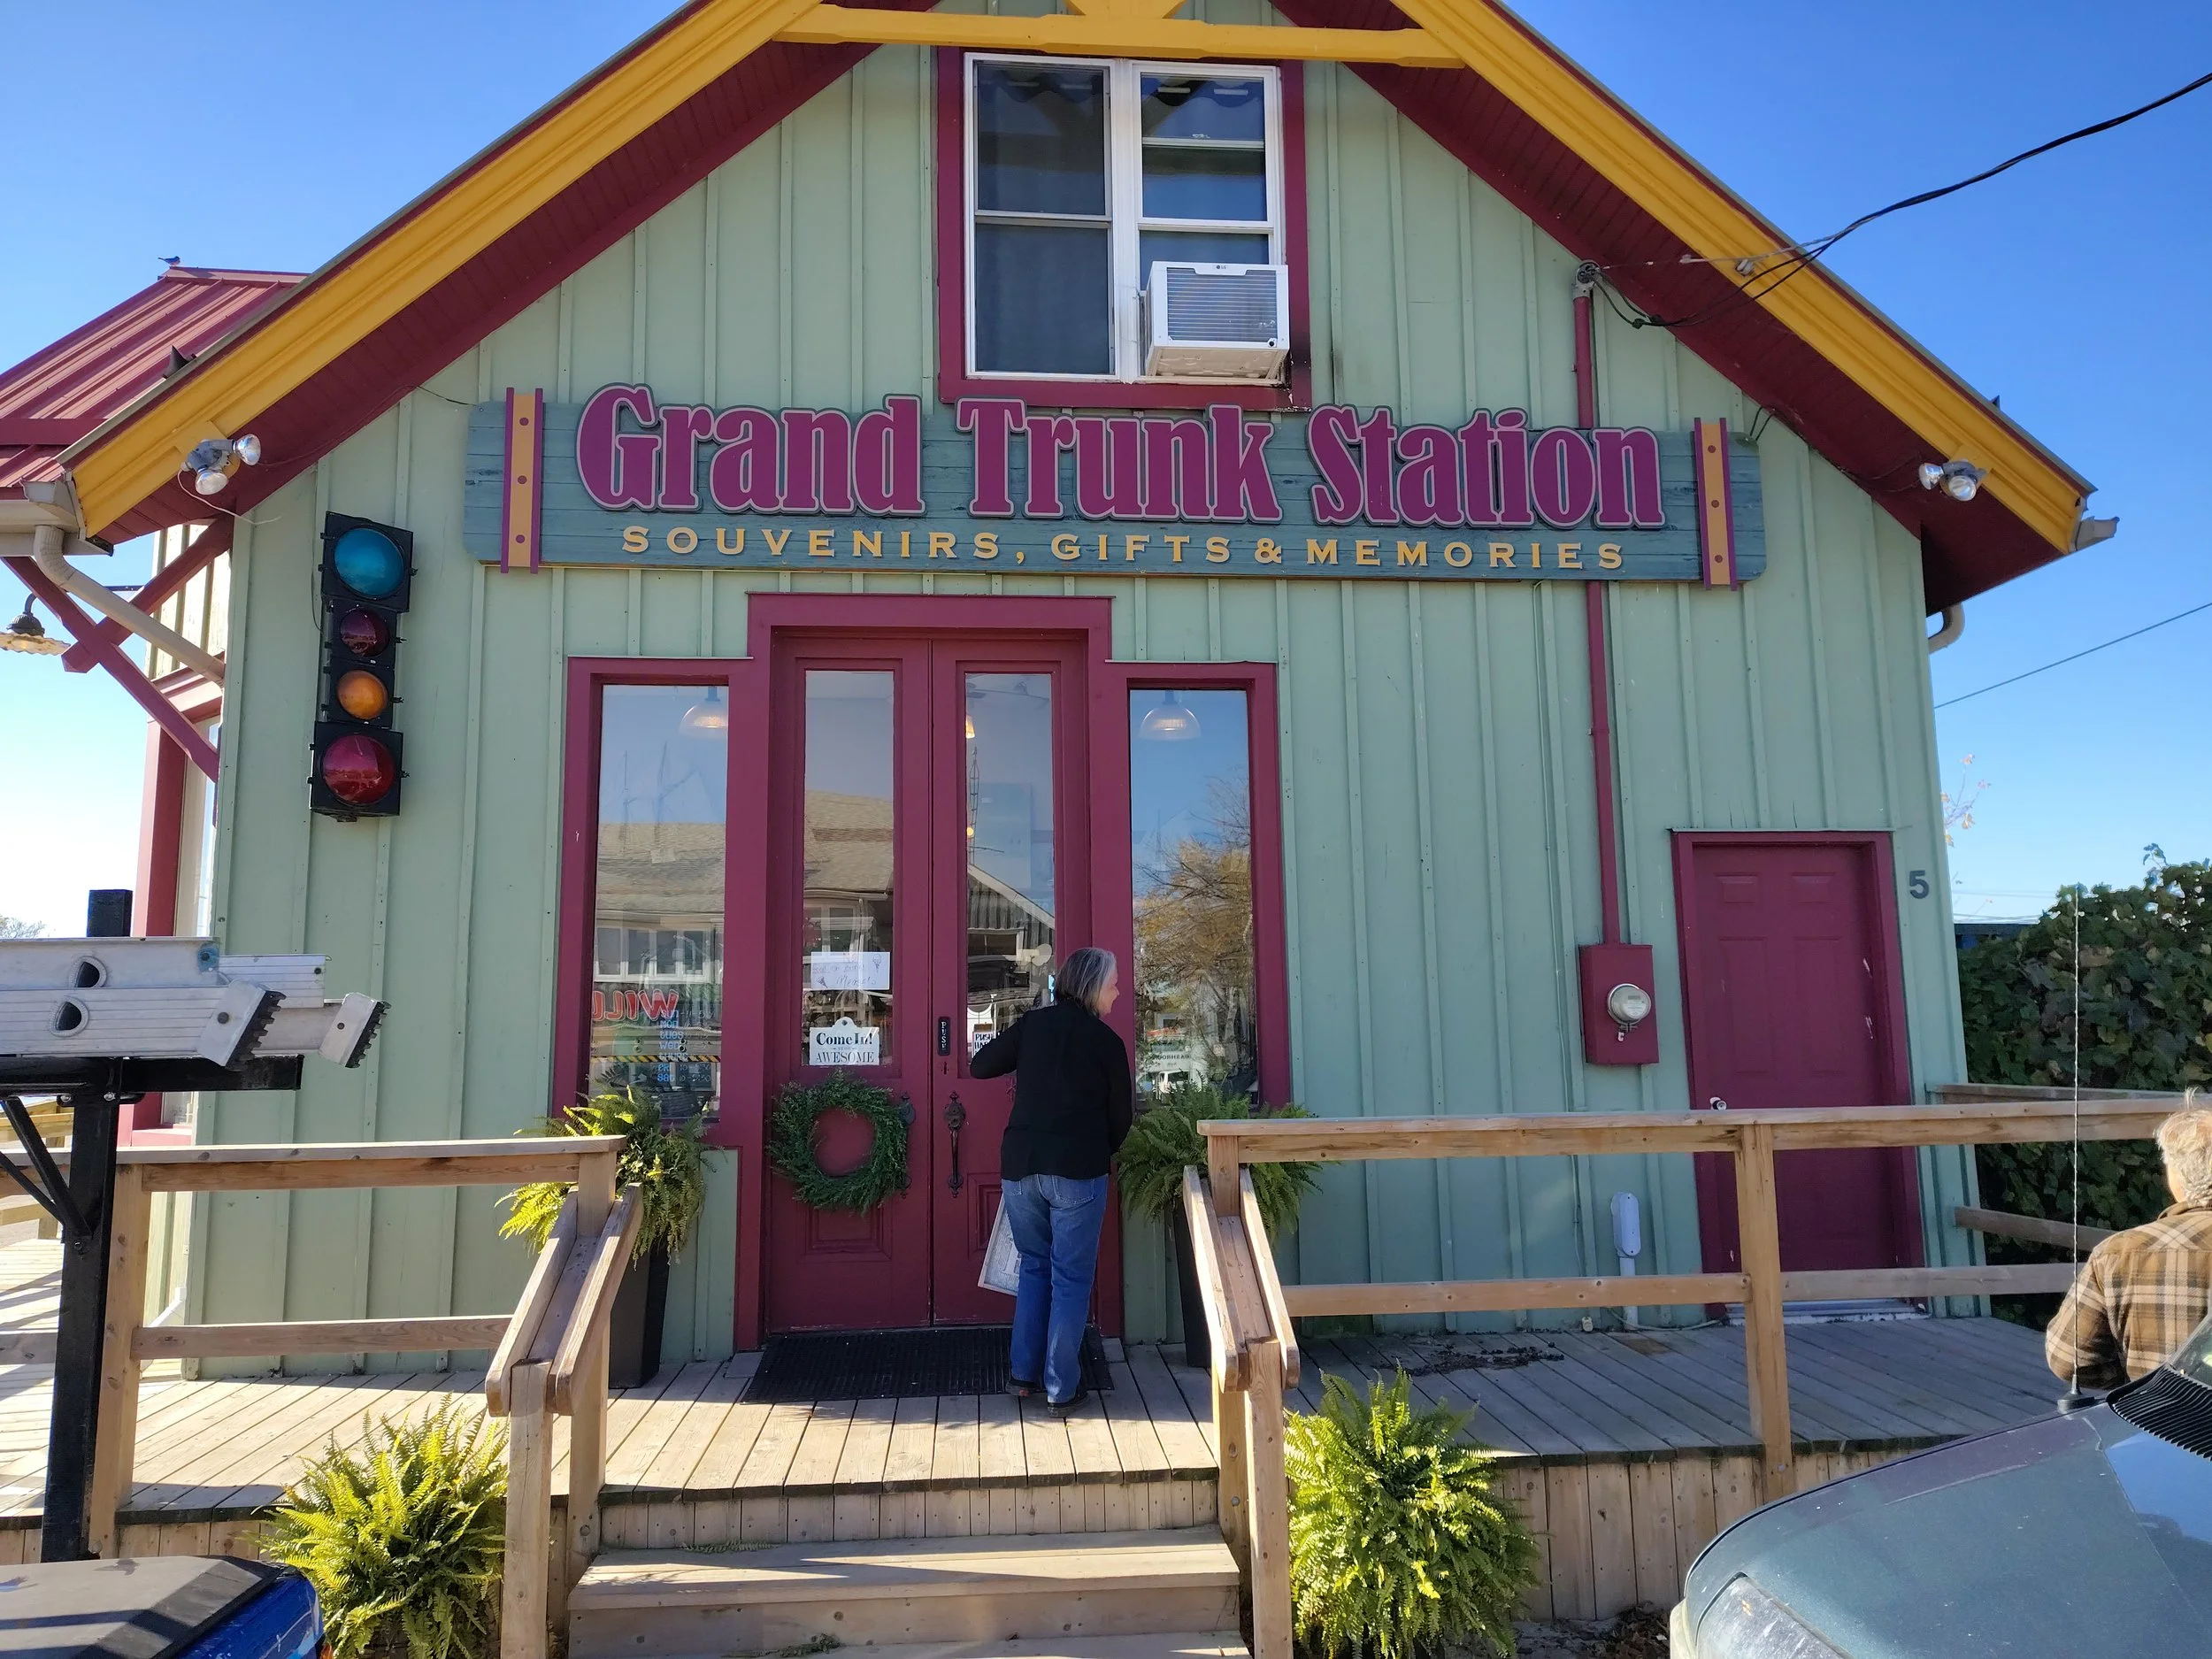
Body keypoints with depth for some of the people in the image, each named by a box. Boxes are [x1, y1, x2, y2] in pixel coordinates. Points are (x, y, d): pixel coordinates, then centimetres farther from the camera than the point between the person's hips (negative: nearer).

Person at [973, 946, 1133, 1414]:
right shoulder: (1107, 1041, -2)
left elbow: (979, 1066, 9)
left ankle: (1024, 1374, 22)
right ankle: (1062, 1389, 8)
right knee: (1071, 1278, 6)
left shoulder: (1032, 1024, 5)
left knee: (1034, 1266, 20)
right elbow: (1121, 1116, 4)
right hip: (1078, 1171, -4)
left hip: (1020, 1167, 4)